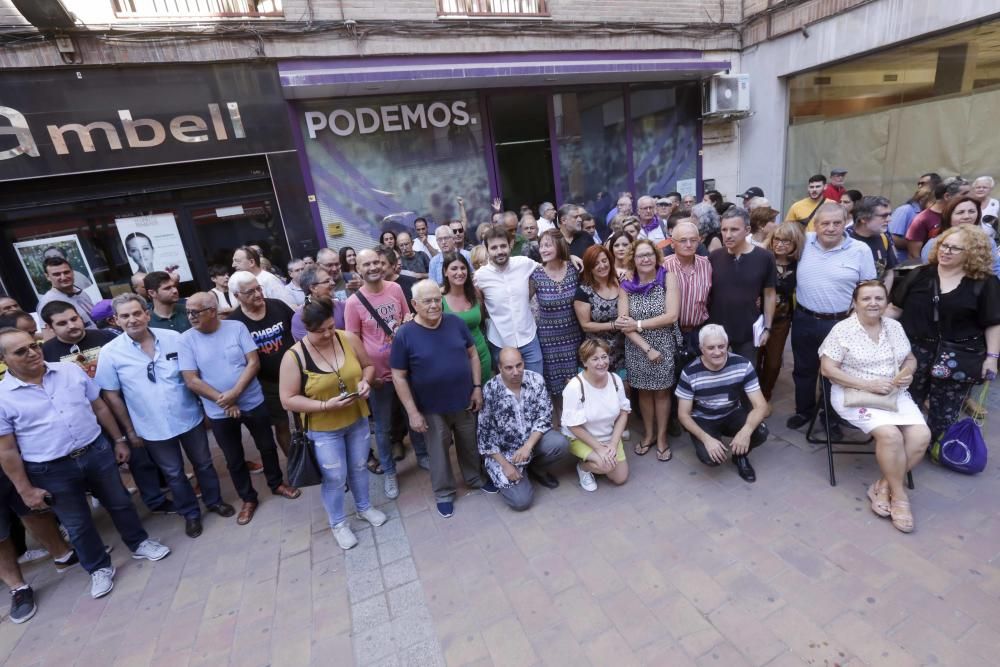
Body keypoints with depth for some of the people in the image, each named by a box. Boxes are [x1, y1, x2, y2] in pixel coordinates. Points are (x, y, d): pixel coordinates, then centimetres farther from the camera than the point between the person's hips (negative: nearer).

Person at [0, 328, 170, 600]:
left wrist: (119, 440, 8)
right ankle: (99, 568, 35)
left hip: (97, 452, 2)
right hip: (52, 470, -2)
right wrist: (25, 489, -4)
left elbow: (99, 407, 6)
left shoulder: (71, 370, -3)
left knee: (119, 503, 17)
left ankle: (139, 543, 39)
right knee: (77, 525, 15)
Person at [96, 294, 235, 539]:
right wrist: (130, 431, -1)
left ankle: (214, 501, 40)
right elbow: (111, 395, -2)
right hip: (153, 428, -1)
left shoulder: (173, 338, -7)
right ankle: (190, 514, 36)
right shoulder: (110, 353, -10)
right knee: (173, 473, 16)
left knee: (203, 463, 17)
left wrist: (206, 406, 4)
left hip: (190, 418, 1)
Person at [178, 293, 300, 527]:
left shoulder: (237, 327, -10)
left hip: (253, 402, 0)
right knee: (234, 460, 15)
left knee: (267, 447, 17)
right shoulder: (186, 339, -9)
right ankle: (248, 499, 34)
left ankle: (276, 483, 40)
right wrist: (223, 401, -18)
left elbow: (254, 362, -12)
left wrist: (235, 392, -22)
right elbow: (191, 381, -11)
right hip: (219, 412, 0)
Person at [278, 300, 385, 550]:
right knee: (335, 477, 10)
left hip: (358, 419, 3)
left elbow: (368, 365, 3)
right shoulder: (294, 357, -20)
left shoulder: (349, 339, -11)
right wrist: (326, 405, -27)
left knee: (359, 467, 22)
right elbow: (288, 400, -16)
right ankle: (338, 523, 36)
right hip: (324, 429, -3)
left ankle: (364, 507, 47)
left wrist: (365, 381, -19)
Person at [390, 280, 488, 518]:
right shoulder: (404, 335, -16)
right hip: (432, 408, -3)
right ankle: (444, 493, 37)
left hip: (464, 401, 3)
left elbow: (472, 354, 4)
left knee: (469, 444, 21)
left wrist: (477, 387, -1)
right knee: (439, 452, 15)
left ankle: (475, 478, 46)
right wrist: (412, 412, -13)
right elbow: (399, 377, -12)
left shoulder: (456, 323, -7)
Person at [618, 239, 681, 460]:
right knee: (644, 391, 14)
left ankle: (661, 436, 28)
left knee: (662, 391, 10)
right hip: (637, 348, 2)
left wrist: (638, 324, -15)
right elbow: (623, 323, -9)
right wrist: (647, 348, -15)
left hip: (664, 346, -2)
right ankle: (648, 433, 33)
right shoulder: (627, 285, -3)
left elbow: (672, 316, -17)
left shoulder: (668, 278, -7)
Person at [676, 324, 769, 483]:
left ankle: (740, 456, 6)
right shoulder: (689, 373, -23)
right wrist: (706, 438, -32)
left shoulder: (743, 365, -19)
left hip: (733, 415, 2)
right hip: (703, 420, -2)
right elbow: (683, 414, -15)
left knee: (761, 432, -27)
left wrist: (746, 430, -41)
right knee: (709, 457, -29)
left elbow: (761, 405, -20)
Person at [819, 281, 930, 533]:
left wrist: (907, 373, -6)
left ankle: (883, 486, -1)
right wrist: (868, 384, -19)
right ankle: (899, 495, -5)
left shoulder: (895, 327, 9)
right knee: (890, 435, -26)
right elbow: (828, 369, -13)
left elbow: (910, 359, 18)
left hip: (895, 394, 6)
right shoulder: (842, 329, -9)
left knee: (921, 436, -17)